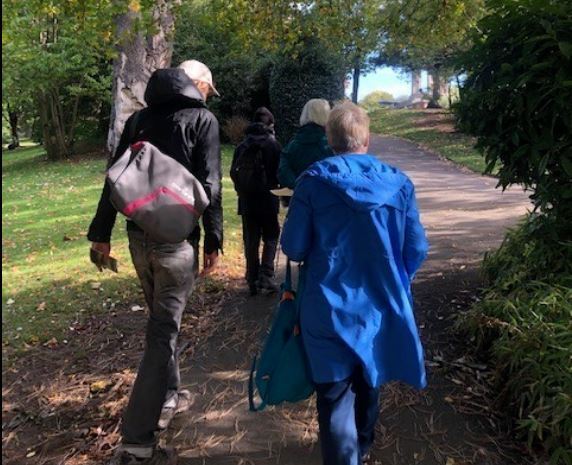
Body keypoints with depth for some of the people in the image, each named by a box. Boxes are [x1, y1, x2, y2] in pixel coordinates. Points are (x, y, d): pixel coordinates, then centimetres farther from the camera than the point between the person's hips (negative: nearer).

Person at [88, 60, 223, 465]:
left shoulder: (139, 118, 14)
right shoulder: (203, 120, -1)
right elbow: (209, 185, -10)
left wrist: (101, 232, 14)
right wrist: (214, 240, -6)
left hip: (139, 234, 6)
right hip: (176, 236, -6)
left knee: (162, 320, 22)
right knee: (164, 329, -3)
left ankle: (167, 396, 36)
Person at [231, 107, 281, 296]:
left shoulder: (242, 147, 6)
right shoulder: (273, 145, -6)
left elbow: (234, 172, 9)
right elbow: (280, 173, -6)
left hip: (247, 200, 3)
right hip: (268, 200, -3)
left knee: (251, 241, 8)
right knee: (271, 238, 9)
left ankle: (253, 281, 9)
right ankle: (265, 276, -5)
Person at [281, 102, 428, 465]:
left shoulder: (314, 180, -12)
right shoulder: (399, 183, -6)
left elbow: (293, 248, -9)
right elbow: (417, 251, -3)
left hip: (329, 308, -3)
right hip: (381, 304, 4)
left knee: (335, 394, 10)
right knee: (367, 382, 26)